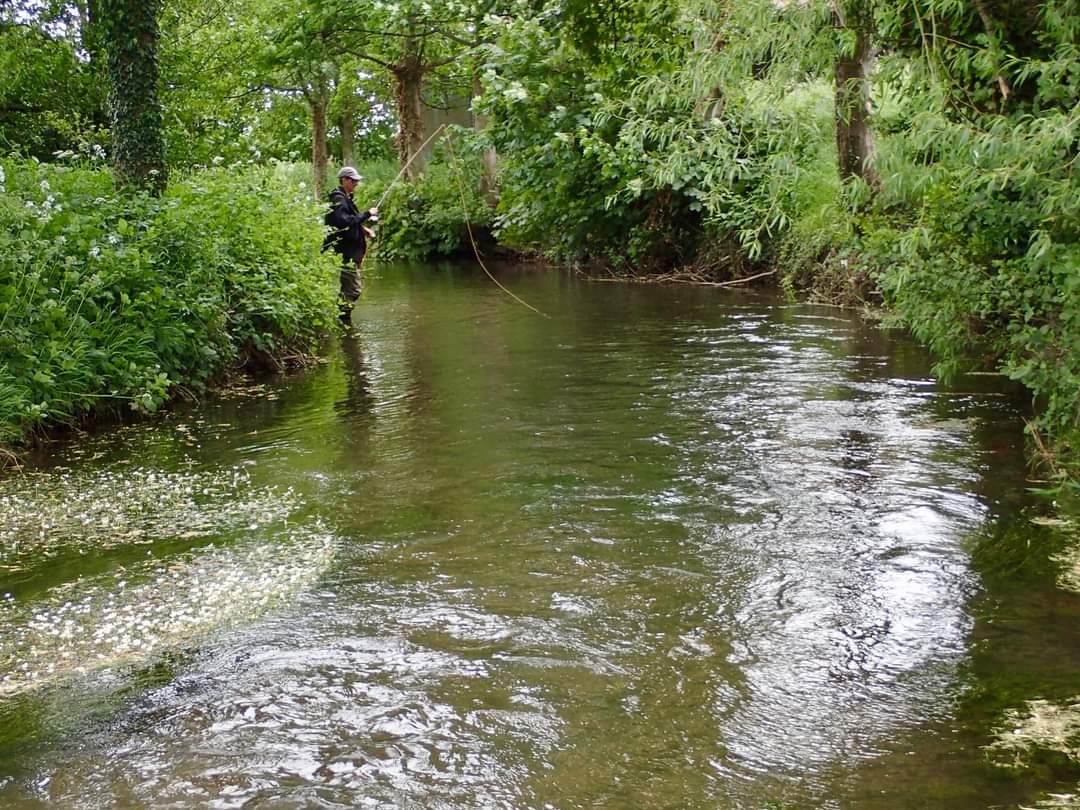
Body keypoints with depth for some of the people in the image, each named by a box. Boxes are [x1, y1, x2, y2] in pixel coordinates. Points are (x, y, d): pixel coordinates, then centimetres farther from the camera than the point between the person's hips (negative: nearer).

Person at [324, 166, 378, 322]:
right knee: (353, 289, -11)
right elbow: (344, 221, -27)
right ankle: (343, 319, -7)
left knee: (348, 288, 16)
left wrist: (362, 229, 10)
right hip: (345, 252, -11)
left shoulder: (345, 198, 18)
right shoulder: (339, 199, -14)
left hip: (349, 251, 11)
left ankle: (342, 319, 22)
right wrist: (367, 214, -21)